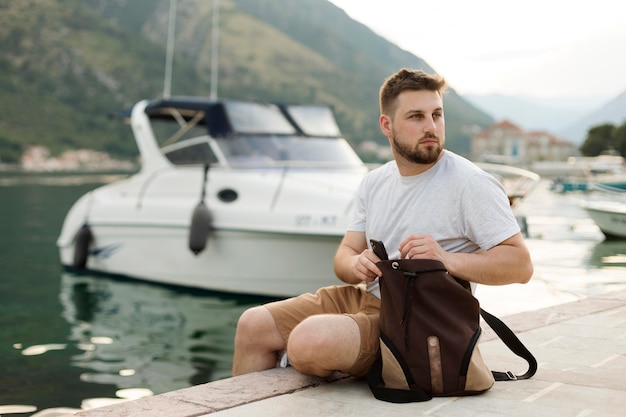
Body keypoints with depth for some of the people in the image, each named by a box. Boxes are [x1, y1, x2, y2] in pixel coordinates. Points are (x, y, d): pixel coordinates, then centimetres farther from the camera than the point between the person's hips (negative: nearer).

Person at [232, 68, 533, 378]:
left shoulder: (471, 184, -11)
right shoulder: (374, 183, 11)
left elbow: (520, 265, -14)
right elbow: (345, 255, 13)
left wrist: (448, 260, -28)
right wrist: (358, 265, -12)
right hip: (363, 297, 7)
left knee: (308, 341, -29)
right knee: (253, 324, 0)